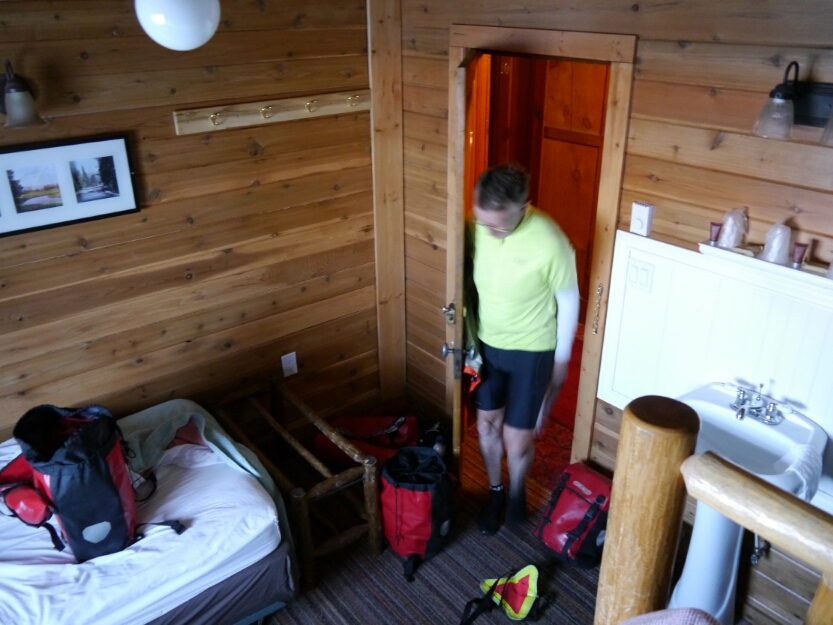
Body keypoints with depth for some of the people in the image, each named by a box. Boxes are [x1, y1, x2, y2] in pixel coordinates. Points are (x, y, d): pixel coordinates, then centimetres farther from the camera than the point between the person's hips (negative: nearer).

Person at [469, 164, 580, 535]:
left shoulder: (550, 242, -28)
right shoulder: (478, 226, -16)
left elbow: (568, 301, -12)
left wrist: (561, 358, -3)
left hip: (531, 351, -4)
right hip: (486, 344, 4)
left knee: (517, 440, 4)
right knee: (487, 425, 15)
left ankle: (517, 492, 37)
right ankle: (495, 492, 42)